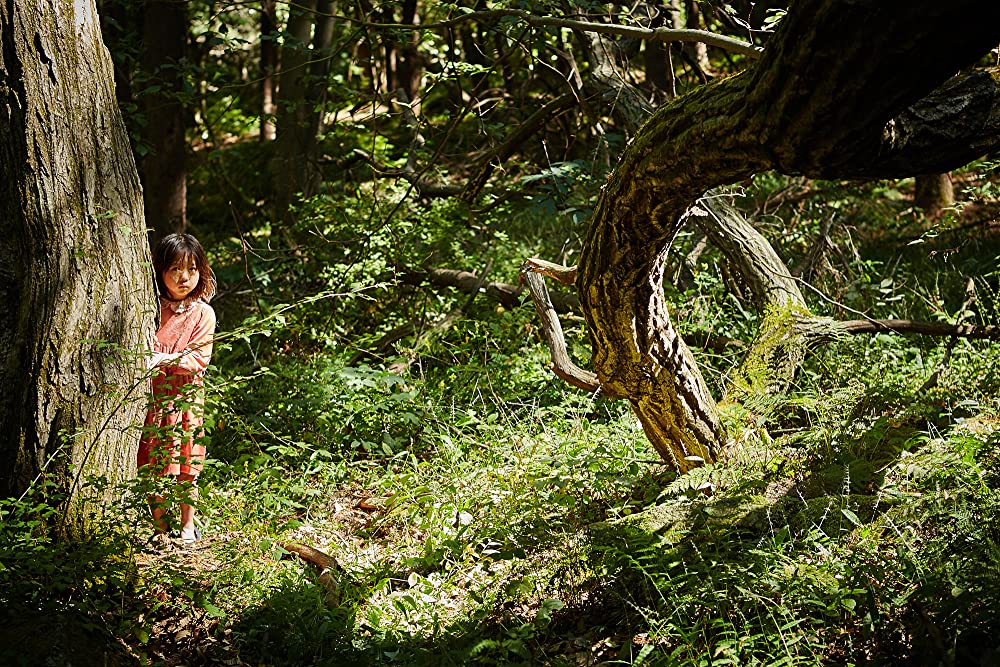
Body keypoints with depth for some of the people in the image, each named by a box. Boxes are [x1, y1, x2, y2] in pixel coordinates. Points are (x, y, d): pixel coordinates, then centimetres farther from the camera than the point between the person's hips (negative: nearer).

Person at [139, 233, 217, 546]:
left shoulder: (202, 313, -3)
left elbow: (199, 359, -10)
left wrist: (164, 360, -22)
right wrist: (146, 359, -12)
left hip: (185, 397, -2)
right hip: (152, 397, 2)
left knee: (186, 465, 6)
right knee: (153, 464, 5)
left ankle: (188, 525, 22)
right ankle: (159, 527, 17)